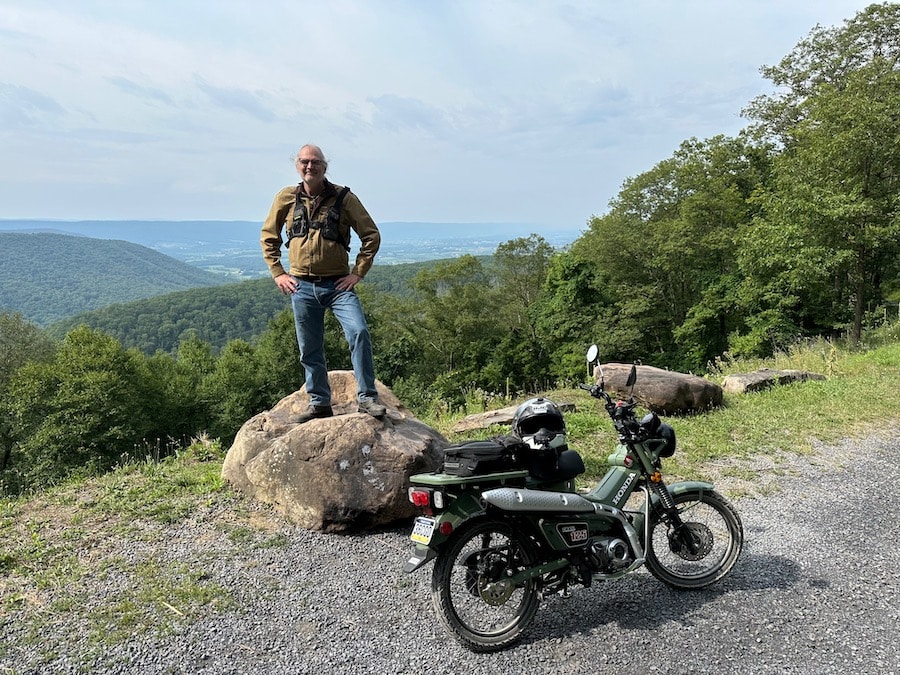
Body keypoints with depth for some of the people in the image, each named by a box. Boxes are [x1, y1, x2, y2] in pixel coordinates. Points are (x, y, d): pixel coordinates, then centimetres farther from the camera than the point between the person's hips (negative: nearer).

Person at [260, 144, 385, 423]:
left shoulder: (343, 197, -3)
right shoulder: (286, 198, 4)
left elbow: (371, 235, 0)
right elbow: (268, 236, 16)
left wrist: (358, 273, -4)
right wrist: (277, 272, 7)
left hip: (338, 284, -2)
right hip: (302, 286, 2)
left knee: (359, 332, -20)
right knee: (309, 349, 8)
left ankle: (366, 397, -10)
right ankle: (319, 402, 23)